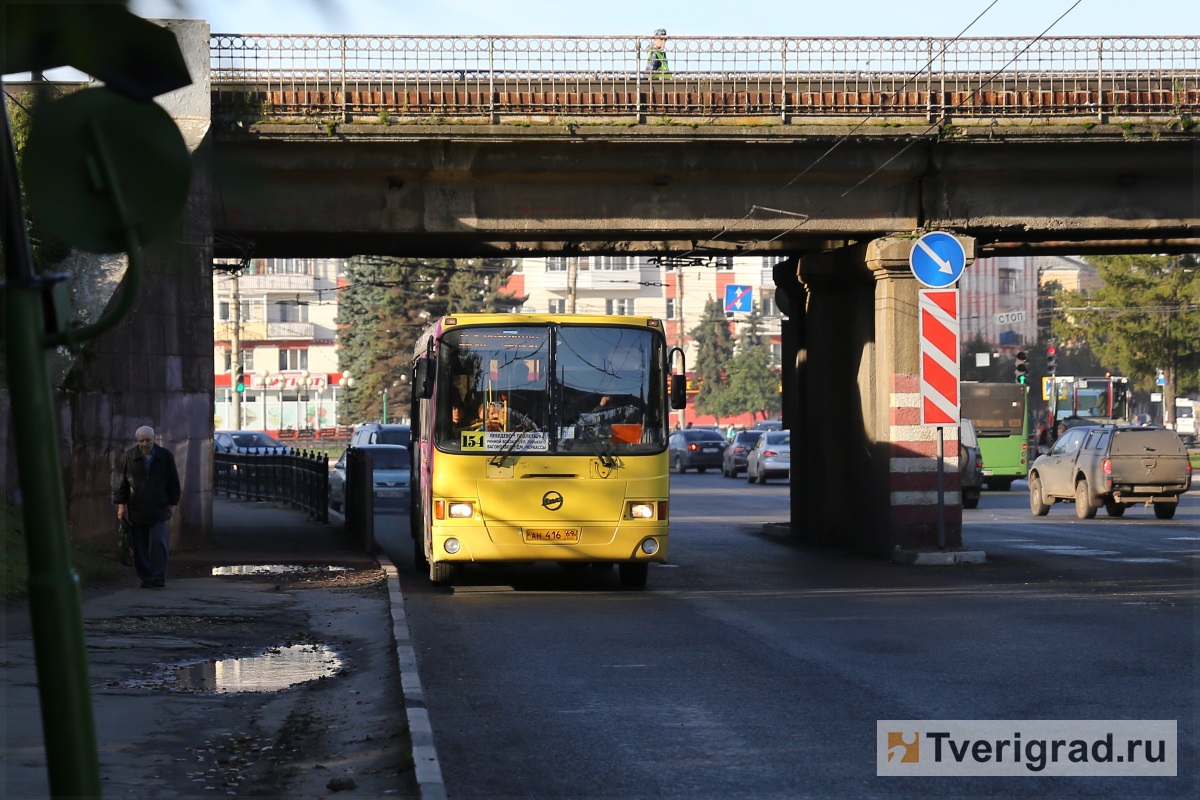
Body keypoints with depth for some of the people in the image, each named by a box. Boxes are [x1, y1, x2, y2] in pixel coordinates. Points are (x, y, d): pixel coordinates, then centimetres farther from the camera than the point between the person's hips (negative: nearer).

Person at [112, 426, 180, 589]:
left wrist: (172, 504, 8)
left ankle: (158, 578, -8)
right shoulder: (128, 457, 3)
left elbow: (173, 482, 12)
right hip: (136, 510, 1)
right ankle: (146, 578, 10)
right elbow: (119, 481, 5)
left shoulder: (165, 456, 5)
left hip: (159, 509, -1)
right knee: (140, 546, 2)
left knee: (159, 543, -10)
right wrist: (121, 504, -1)